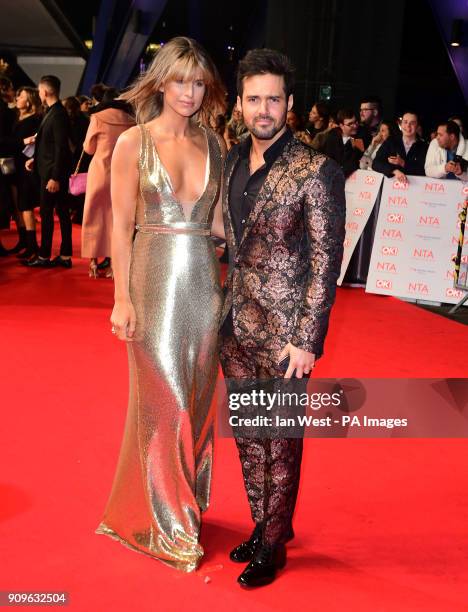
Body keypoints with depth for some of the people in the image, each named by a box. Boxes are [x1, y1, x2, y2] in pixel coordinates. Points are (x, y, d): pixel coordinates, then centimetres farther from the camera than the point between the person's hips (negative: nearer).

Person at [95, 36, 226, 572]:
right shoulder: (133, 141, -4)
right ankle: (165, 524, 21)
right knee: (163, 401, 3)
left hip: (203, 281, 4)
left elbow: (217, 221, 11)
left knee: (197, 397, 12)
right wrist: (122, 298, -10)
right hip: (154, 281, -4)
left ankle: (186, 500, 33)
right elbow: (121, 226, -6)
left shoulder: (212, 143, 8)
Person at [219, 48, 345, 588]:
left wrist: (306, 339, -15)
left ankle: (273, 544, 25)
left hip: (282, 332, -6)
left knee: (280, 441, 7)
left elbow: (326, 263, -12)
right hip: (235, 325, 6)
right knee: (247, 434, 17)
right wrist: (223, 309, 11)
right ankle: (263, 524, 36)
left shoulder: (316, 172, -12)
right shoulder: (231, 162, 7)